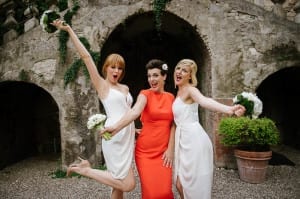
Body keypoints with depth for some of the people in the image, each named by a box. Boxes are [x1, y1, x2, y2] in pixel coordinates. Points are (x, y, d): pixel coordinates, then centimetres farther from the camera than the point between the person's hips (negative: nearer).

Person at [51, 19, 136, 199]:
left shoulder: (125, 88, 15)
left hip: (128, 137, 7)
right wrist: (69, 30, -7)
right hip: (115, 137, -7)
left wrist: (133, 129, 16)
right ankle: (84, 170, 5)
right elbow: (86, 56, -7)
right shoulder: (101, 85, -2)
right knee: (127, 184, -9)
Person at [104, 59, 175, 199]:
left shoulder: (170, 97, 7)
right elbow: (134, 112, -26)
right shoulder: (145, 94, -6)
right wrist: (116, 127, -43)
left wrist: (170, 149, -3)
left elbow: (173, 124, 5)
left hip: (163, 151, 3)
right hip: (145, 150, -3)